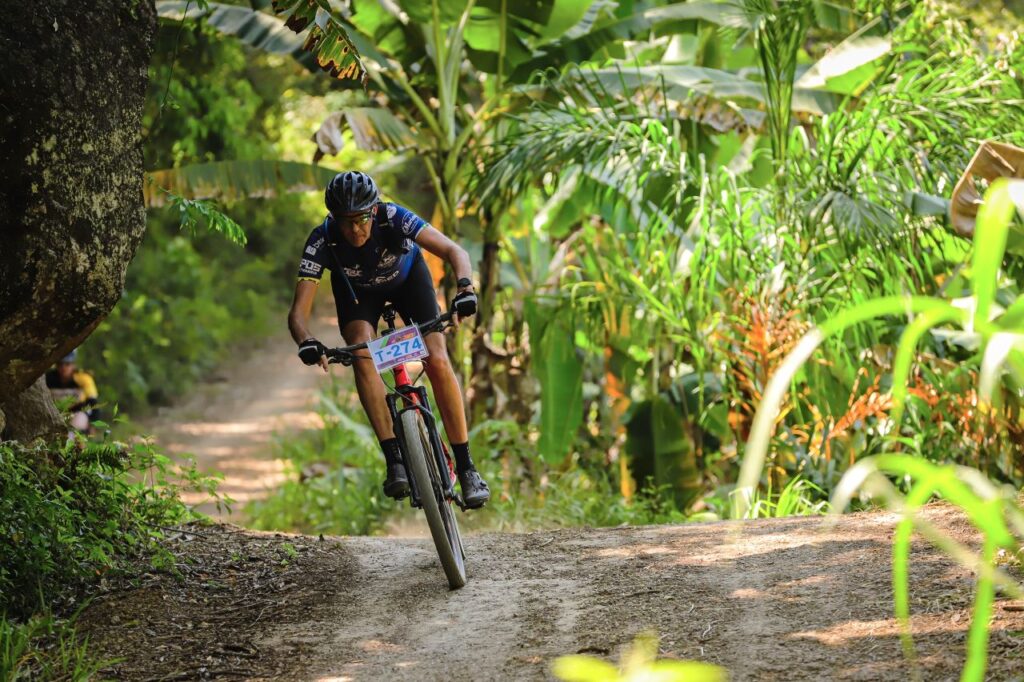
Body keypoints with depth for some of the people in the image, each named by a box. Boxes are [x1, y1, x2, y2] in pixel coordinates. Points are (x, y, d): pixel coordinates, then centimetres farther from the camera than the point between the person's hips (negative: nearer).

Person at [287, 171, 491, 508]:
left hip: (407, 276, 0)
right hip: (356, 289, 0)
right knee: (362, 354, -29)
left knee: (438, 361, -18)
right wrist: (306, 342, -58)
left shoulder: (393, 218, -37)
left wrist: (464, 287, -61)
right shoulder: (322, 240, -34)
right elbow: (299, 310, -37)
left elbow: (453, 251, -41)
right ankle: (394, 461, -29)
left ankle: (466, 467, -9)